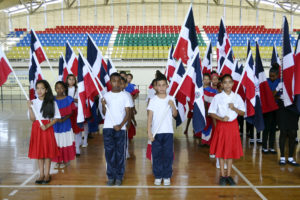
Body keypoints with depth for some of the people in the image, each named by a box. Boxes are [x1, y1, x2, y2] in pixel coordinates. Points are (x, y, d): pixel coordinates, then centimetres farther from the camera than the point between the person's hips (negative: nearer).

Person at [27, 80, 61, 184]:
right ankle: (41, 174, 17)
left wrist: (47, 126, -15)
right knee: (38, 151, 7)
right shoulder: (33, 102, 2)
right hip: (36, 128, 2)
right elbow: (32, 119, -2)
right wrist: (30, 108, -15)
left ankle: (47, 174, 13)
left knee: (48, 151, 3)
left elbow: (56, 117, -2)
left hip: (47, 128, -2)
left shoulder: (51, 102, -2)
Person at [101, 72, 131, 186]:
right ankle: (110, 176, 13)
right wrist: (103, 105, -12)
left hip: (120, 128, -1)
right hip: (108, 127, 1)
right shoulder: (106, 95, 6)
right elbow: (104, 113, 7)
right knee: (109, 152, 3)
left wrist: (121, 125, -12)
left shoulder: (124, 96, 2)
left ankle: (119, 176, 12)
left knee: (120, 153, 1)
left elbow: (127, 113, 0)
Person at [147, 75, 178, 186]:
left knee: (168, 155, 4)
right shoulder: (153, 100, 0)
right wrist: (149, 132, -10)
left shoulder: (171, 99, 4)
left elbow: (175, 115, 3)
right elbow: (150, 117, -3)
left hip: (168, 131, 1)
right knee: (156, 155, 5)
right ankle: (158, 176, 18)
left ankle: (167, 176, 17)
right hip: (156, 132, -1)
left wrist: (173, 105, -15)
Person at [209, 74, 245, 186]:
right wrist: (221, 118, -19)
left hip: (233, 125, 2)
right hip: (221, 125, -1)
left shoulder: (237, 97, 2)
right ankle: (222, 175, 16)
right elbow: (211, 113, -4)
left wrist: (234, 108, -14)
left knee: (231, 151, 7)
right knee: (221, 150, 4)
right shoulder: (217, 97, -3)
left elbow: (243, 113, 4)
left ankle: (228, 175, 20)